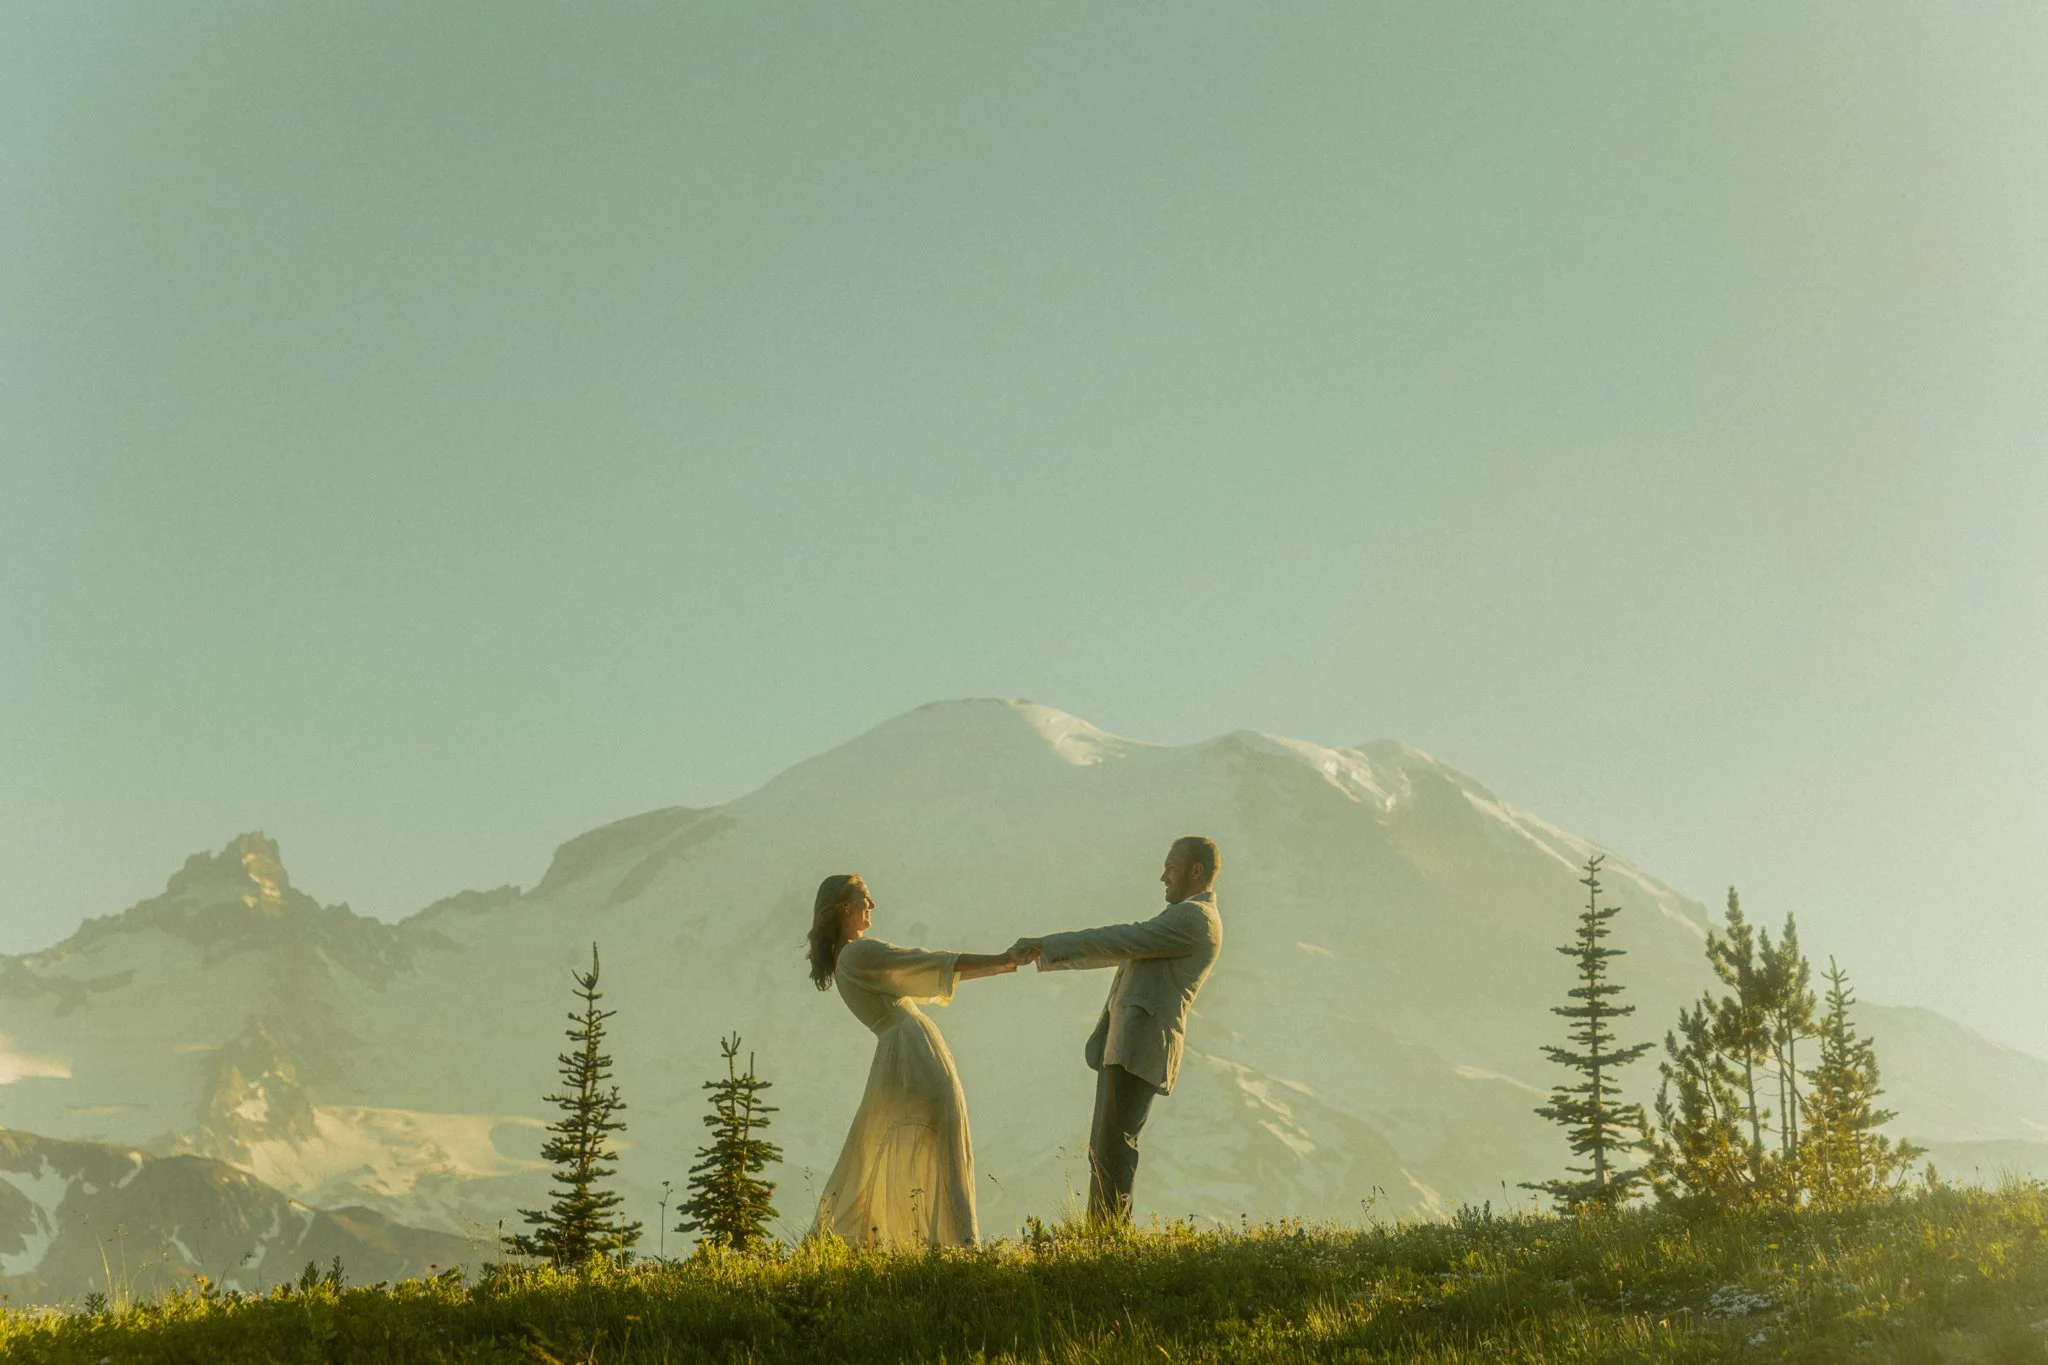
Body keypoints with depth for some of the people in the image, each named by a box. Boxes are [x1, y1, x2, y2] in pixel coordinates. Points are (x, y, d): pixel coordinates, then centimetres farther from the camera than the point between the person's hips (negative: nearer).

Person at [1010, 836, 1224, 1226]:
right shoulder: (1181, 921, 25)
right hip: (1122, 1044, 10)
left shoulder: (1195, 918, -9)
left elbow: (1122, 941, -15)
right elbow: (1122, 950, 28)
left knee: (1114, 1146, -12)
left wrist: (1045, 944, -13)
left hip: (1143, 1043, -10)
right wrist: (1045, 955, 22)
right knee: (1102, 1149, 9)